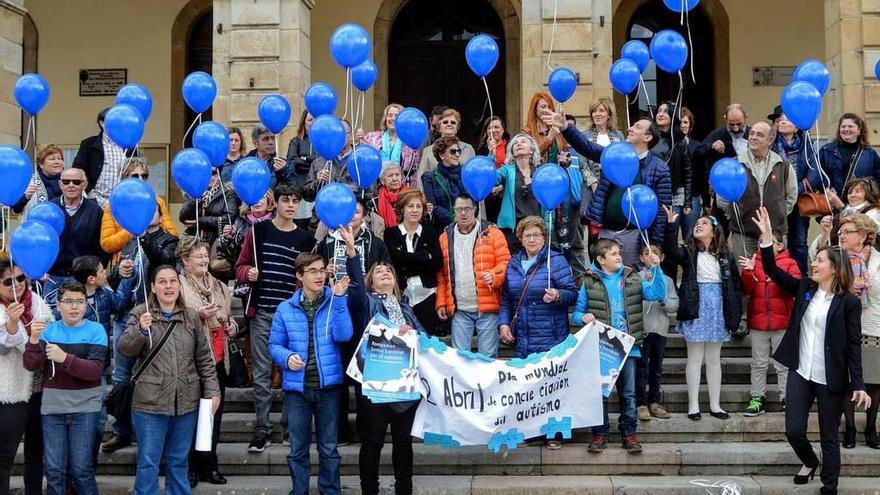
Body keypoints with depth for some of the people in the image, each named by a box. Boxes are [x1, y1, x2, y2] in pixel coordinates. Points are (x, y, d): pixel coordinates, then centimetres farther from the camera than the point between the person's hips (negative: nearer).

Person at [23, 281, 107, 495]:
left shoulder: (95, 330, -3)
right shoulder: (48, 330, 7)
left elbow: (95, 370, -14)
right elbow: (32, 366, -4)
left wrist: (65, 358, -28)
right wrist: (34, 340, -21)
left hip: (85, 408, -3)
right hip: (52, 407, 3)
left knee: (81, 469, -2)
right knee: (54, 470, 6)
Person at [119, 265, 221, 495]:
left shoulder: (191, 317, 7)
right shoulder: (140, 313, -1)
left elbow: (204, 358, 10)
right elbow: (125, 348, -11)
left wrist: (212, 390, 4)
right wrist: (140, 330, -28)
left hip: (186, 403, 3)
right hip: (150, 403, -3)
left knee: (178, 461, 14)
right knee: (148, 462, 4)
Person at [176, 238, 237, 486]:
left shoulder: (219, 286, 17)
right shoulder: (178, 286, -6)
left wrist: (232, 326, 8)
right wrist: (198, 314, -22)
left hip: (218, 359, 7)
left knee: (215, 413, 10)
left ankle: (209, 466, 21)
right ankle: (191, 468, 10)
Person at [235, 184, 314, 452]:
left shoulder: (304, 238, 8)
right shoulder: (258, 231, 6)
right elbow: (241, 265, 10)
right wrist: (248, 273, -12)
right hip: (262, 312, 0)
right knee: (262, 372, 2)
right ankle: (262, 429, 9)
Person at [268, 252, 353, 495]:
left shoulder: (336, 302, -1)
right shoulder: (286, 308, 1)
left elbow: (343, 336, -16)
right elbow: (275, 344, 5)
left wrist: (339, 299, -22)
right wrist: (287, 357, -16)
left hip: (329, 385, -1)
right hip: (296, 387, 1)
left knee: (329, 448, 9)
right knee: (298, 449, 11)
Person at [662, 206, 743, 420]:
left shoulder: (726, 256, 6)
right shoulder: (688, 252, 1)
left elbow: (736, 286, 7)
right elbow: (671, 251, -21)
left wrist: (735, 314, 1)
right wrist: (670, 225, -33)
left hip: (718, 310, 2)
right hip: (696, 310, -2)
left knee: (714, 359, 10)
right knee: (695, 358, 2)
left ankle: (715, 405, 16)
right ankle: (693, 405, 7)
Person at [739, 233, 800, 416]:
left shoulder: (789, 263, 3)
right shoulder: (754, 262, 9)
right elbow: (746, 290, 1)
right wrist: (748, 272, -16)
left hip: (782, 322, -2)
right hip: (758, 321, 2)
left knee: (783, 365, 3)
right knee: (758, 364, 7)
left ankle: (786, 399, 9)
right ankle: (758, 400, 12)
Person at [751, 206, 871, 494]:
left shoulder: (849, 302, -7)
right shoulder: (804, 288, 6)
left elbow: (854, 345, -8)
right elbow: (772, 271, 2)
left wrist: (858, 384, -14)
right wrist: (767, 236, -8)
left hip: (831, 379, -4)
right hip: (800, 373, 4)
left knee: (829, 437, 5)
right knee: (794, 431, 5)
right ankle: (809, 462, 37)